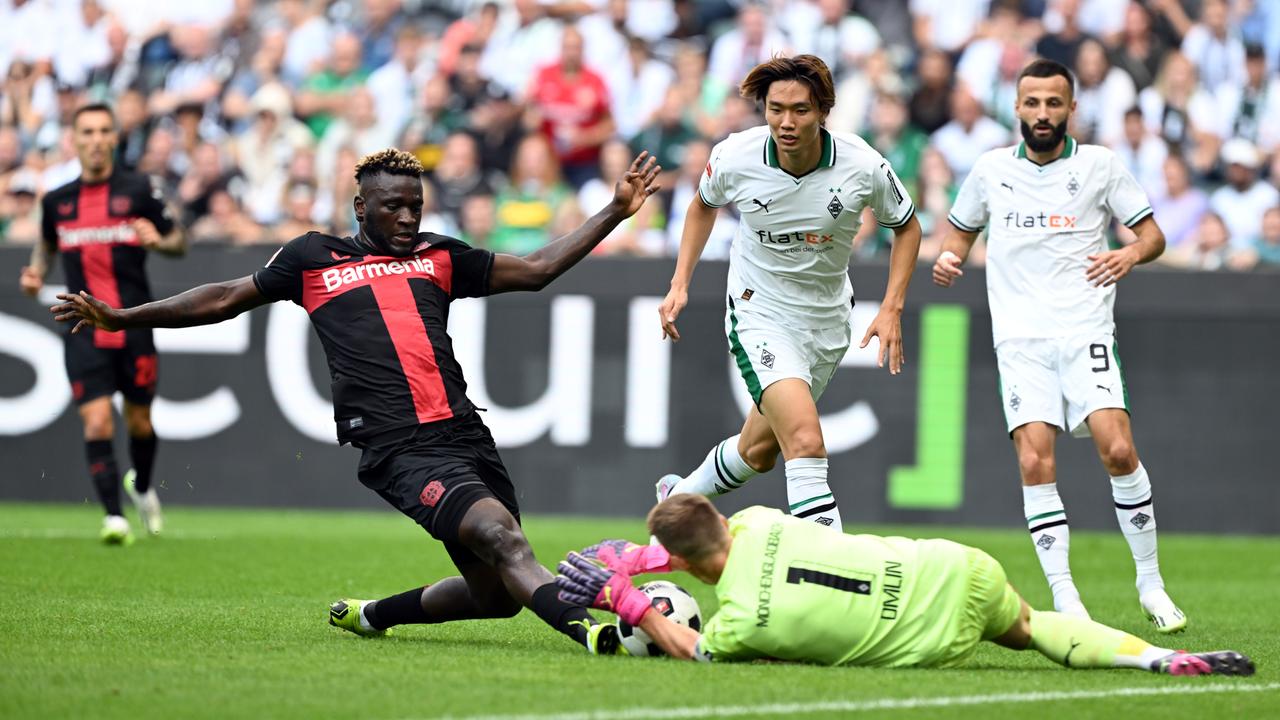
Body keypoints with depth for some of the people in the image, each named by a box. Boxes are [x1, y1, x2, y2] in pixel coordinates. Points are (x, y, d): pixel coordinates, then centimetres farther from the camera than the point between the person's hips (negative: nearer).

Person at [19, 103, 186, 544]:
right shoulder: (56, 201, 7)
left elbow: (179, 242, 6)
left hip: (134, 326, -1)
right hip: (84, 330, 1)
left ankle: (142, 487, 41)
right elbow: (47, 244, 25)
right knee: (96, 421, -13)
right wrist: (36, 274, 5)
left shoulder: (140, 190, 0)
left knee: (139, 421, 11)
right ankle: (114, 517, -11)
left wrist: (158, 241, -16)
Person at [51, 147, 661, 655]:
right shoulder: (313, 259, 14)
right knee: (501, 535, -27)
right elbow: (226, 299, 22)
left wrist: (617, 211, 22)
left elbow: (537, 269, 27)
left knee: (497, 594, 3)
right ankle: (581, 628, -43)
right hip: (399, 447, -5)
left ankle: (371, 614, 25)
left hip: (466, 435, 5)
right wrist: (121, 318, 22)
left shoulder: (438, 257, 22)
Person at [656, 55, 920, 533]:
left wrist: (891, 308, -8)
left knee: (759, 450, 18)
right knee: (806, 442, -24)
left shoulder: (864, 166, -18)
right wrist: (680, 283, 1)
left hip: (826, 322, 3)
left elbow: (906, 227, 2)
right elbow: (704, 205, 7)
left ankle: (681, 497, 46)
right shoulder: (734, 158, -18)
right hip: (758, 311, -3)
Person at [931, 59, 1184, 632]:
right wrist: (948, 257, 2)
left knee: (1118, 451, -16)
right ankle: (1064, 600, -10)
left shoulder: (1099, 165, 5)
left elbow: (1152, 233, 7)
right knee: (1034, 461, -14)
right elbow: (961, 228, 25)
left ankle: (1150, 581, 2)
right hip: (1020, 340, 1)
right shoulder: (991, 170, 10)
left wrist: (1131, 253, -15)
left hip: (1085, 332, -1)